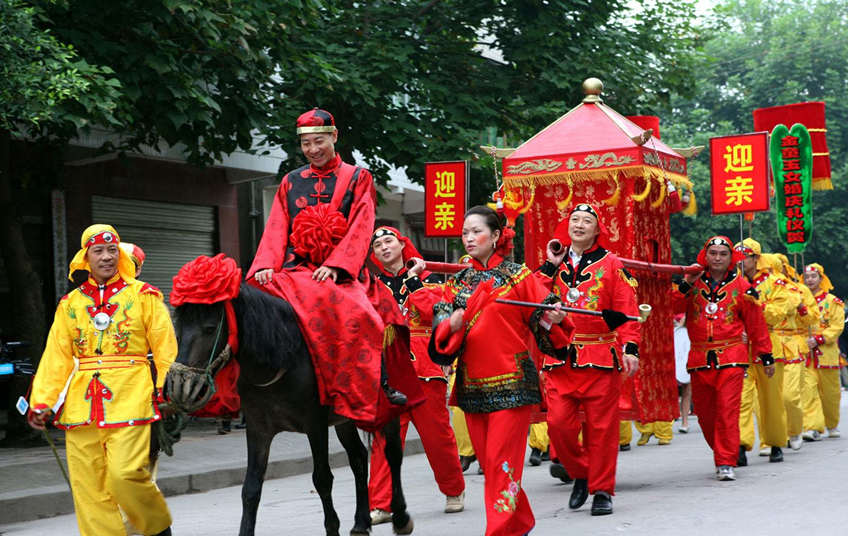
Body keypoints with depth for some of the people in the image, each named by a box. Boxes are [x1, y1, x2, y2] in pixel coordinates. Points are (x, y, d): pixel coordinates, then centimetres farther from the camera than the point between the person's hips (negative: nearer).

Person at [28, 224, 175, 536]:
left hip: (129, 400, -4)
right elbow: (56, 357, 13)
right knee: (86, 482, 1)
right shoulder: (70, 303, 15)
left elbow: (165, 347, 4)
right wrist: (42, 402, 6)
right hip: (81, 403, 4)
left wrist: (169, 390, -4)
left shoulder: (143, 295, 6)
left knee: (126, 473, -14)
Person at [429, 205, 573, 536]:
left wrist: (553, 320, -22)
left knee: (502, 461, -10)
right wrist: (451, 326, -18)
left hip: (512, 385, -5)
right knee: (488, 463, 11)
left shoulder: (519, 277, 1)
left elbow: (544, 328, 0)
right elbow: (440, 334, 3)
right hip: (472, 387, 5)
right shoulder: (456, 283, 12)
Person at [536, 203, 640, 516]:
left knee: (601, 427, 0)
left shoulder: (611, 264, 4)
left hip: (600, 358, -2)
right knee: (558, 422, -5)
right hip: (560, 359, 3)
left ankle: (602, 490, 12)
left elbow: (626, 310, -3)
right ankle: (580, 474, 18)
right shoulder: (555, 262, 13)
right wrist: (550, 265, -3)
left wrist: (631, 348, -14)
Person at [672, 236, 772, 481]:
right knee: (704, 412, 8)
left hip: (731, 358, -3)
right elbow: (672, 308, -5)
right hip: (699, 358, 3)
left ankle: (726, 463, -8)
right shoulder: (694, 284, 8)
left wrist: (766, 357, 10)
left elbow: (756, 325, 8)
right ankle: (721, 452, 27)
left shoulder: (741, 287, 4)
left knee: (727, 410, -11)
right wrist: (686, 284, -15)